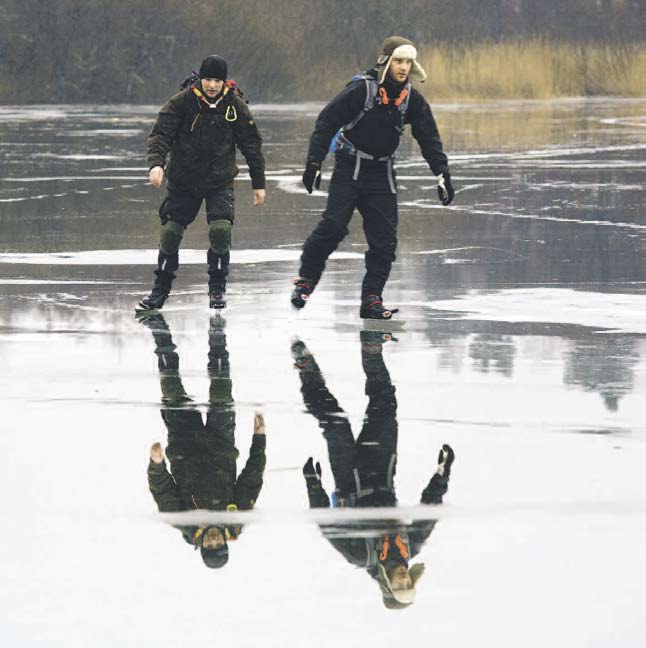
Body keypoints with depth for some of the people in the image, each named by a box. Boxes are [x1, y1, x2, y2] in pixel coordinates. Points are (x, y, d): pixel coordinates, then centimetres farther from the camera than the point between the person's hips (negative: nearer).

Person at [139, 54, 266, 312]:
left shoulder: (235, 106, -6)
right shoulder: (182, 102, -10)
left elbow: (252, 145, 2)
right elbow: (160, 134, -14)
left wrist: (259, 184, 4)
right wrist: (156, 163, -32)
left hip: (220, 181, 0)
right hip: (182, 181, 0)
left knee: (221, 229, -16)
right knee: (170, 232, -1)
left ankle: (217, 288, 2)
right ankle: (161, 288, 17)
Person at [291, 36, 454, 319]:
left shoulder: (412, 99, 0)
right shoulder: (361, 89, -15)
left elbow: (429, 139, 8)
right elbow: (326, 123, -12)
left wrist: (443, 174, 0)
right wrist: (314, 163, -15)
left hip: (382, 173, 5)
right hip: (349, 167, -5)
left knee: (384, 238, -3)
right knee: (334, 225, -17)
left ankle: (371, 299, 2)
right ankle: (305, 280, 0)